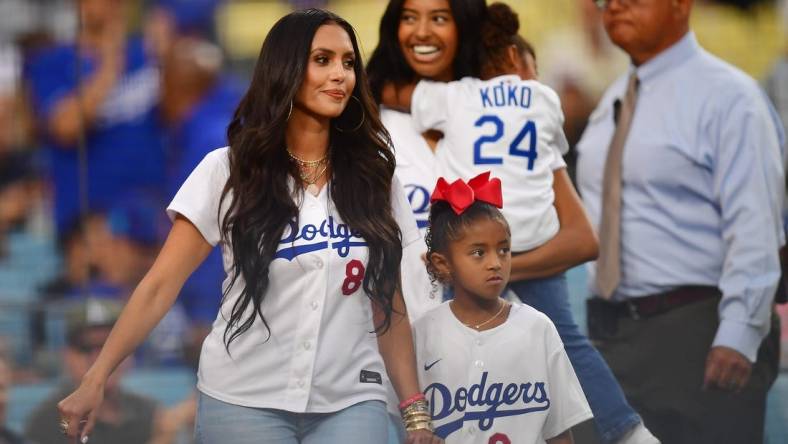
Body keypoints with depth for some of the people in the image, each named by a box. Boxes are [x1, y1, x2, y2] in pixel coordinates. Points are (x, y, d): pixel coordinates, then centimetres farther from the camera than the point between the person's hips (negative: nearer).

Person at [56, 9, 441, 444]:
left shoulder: (373, 177, 6)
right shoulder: (228, 171, -1)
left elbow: (389, 306, 11)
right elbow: (160, 285, -3)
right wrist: (96, 378, -11)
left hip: (350, 403, 2)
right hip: (244, 402, -2)